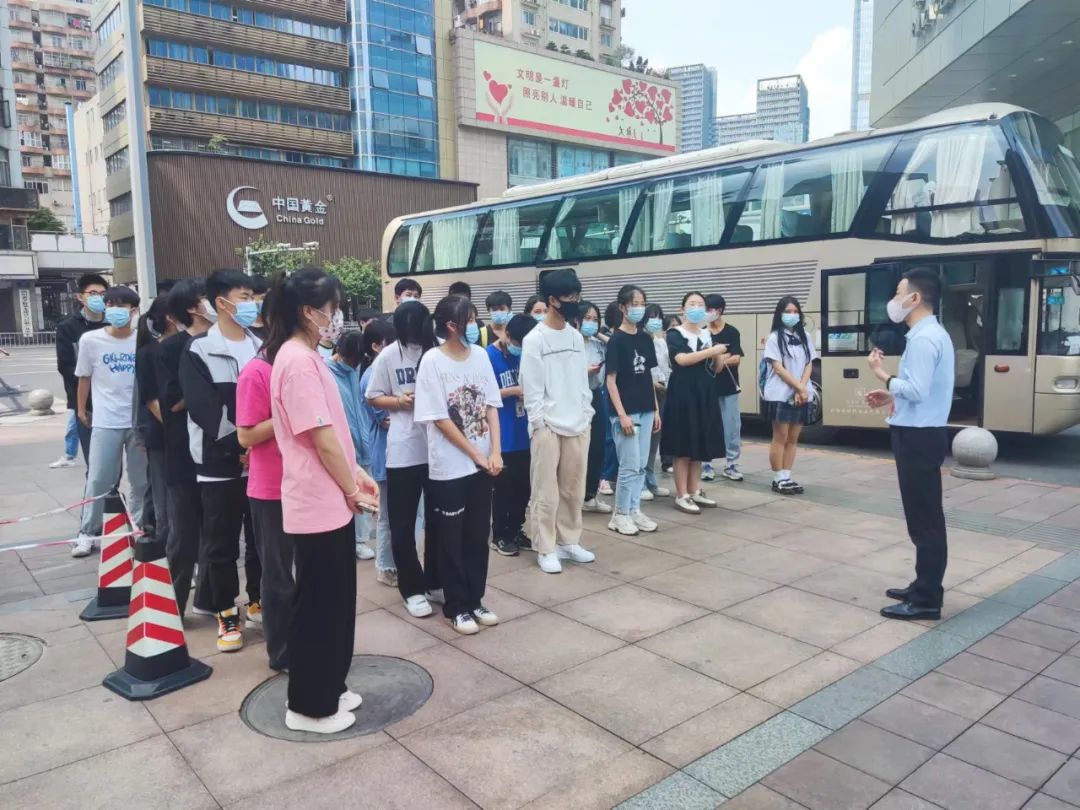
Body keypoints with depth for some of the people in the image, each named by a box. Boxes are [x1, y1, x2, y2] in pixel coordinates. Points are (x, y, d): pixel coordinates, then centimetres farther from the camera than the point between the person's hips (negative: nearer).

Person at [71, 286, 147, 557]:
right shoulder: (90, 340, -3)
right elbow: (84, 378, 7)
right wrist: (81, 410, 11)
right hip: (105, 422, -1)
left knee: (140, 479, 11)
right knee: (98, 479, 2)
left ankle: (138, 526, 25)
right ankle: (87, 533, 14)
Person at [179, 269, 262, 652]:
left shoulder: (261, 347, 8)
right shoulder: (199, 350, -5)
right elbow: (203, 407, -13)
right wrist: (239, 445, -16)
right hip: (220, 462, -4)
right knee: (221, 542, 5)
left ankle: (259, 600, 29)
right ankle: (227, 614, 18)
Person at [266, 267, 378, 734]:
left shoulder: (304, 357, 12)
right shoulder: (298, 362, -20)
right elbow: (321, 438, -21)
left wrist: (356, 474, 11)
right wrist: (353, 491, -10)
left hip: (330, 499, 10)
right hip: (319, 504, -10)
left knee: (335, 601, 18)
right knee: (318, 604, 3)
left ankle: (327, 690, 33)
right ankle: (308, 706, 19)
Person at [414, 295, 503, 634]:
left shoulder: (480, 355, 3)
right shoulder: (432, 361, -11)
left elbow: (491, 407, 4)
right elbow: (439, 419, -12)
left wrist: (495, 452, -6)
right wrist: (476, 454, -11)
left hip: (483, 463, 5)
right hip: (449, 466, -5)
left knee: (478, 536, 13)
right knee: (453, 540, 7)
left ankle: (474, 600, 27)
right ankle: (456, 607, 21)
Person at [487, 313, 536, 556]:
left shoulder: (522, 354, 7)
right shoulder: (488, 356, -11)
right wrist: (513, 391, -18)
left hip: (522, 432, 6)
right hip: (502, 436, -6)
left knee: (523, 485, 13)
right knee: (503, 486, 4)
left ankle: (515, 530, 27)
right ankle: (499, 536, 17)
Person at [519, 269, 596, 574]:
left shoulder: (576, 337, 11)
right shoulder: (535, 339, -7)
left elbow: (582, 380, 14)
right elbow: (531, 387, -9)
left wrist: (587, 413, 7)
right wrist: (539, 423, -12)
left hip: (578, 424, 6)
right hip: (548, 426, -6)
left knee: (574, 489, 11)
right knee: (546, 491, 0)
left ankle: (569, 541, 24)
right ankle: (545, 549, 11)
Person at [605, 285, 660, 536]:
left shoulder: (645, 339, 10)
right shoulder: (616, 341, -9)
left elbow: (648, 377, 14)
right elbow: (611, 380, -11)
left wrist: (656, 409, 12)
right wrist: (622, 414, -16)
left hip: (645, 411, 7)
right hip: (626, 412, -6)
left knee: (641, 465, 11)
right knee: (630, 465, -3)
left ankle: (634, 510, 21)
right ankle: (620, 515, 10)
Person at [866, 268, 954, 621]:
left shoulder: (923, 338, -18)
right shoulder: (932, 334, 15)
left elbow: (917, 391, -25)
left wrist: (884, 375, -12)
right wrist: (892, 397, 13)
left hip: (918, 437, -11)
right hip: (922, 434, 11)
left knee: (924, 519, -3)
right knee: (925, 517, 17)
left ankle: (926, 600, 6)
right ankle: (925, 588, 27)